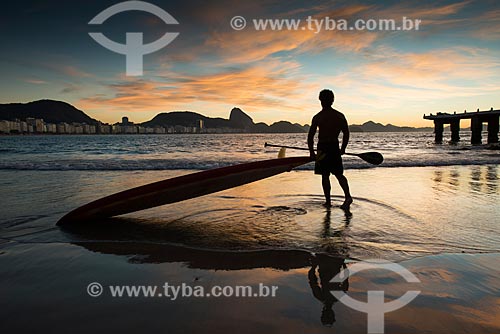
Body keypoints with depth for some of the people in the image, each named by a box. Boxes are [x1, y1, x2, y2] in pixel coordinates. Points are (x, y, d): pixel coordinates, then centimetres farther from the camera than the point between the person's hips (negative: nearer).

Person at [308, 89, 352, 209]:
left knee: (325, 175, 7)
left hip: (323, 148, -2)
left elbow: (310, 136, -10)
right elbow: (346, 133, 5)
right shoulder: (340, 116, 3)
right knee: (339, 174, 9)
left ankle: (328, 201, 10)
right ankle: (348, 196, -11)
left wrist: (312, 152, -3)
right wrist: (343, 148, 15)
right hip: (335, 147, 3)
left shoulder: (317, 117, -7)